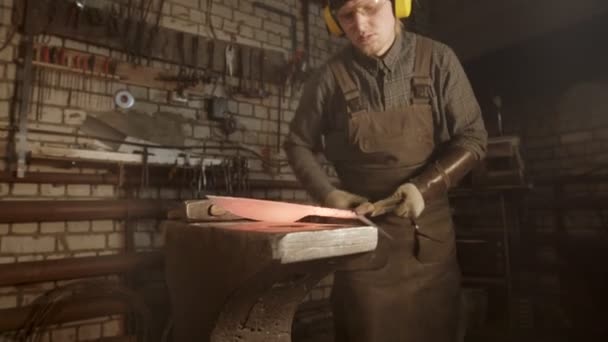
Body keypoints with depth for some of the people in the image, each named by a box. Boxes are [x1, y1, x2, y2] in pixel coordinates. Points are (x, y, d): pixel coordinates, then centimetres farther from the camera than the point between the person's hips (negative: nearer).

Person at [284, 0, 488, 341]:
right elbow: (298, 144, 5)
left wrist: (425, 186, -16)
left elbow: (472, 137, -2)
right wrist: (327, 194, -9)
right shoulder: (331, 76, -6)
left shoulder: (437, 59, -4)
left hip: (429, 229, 2)